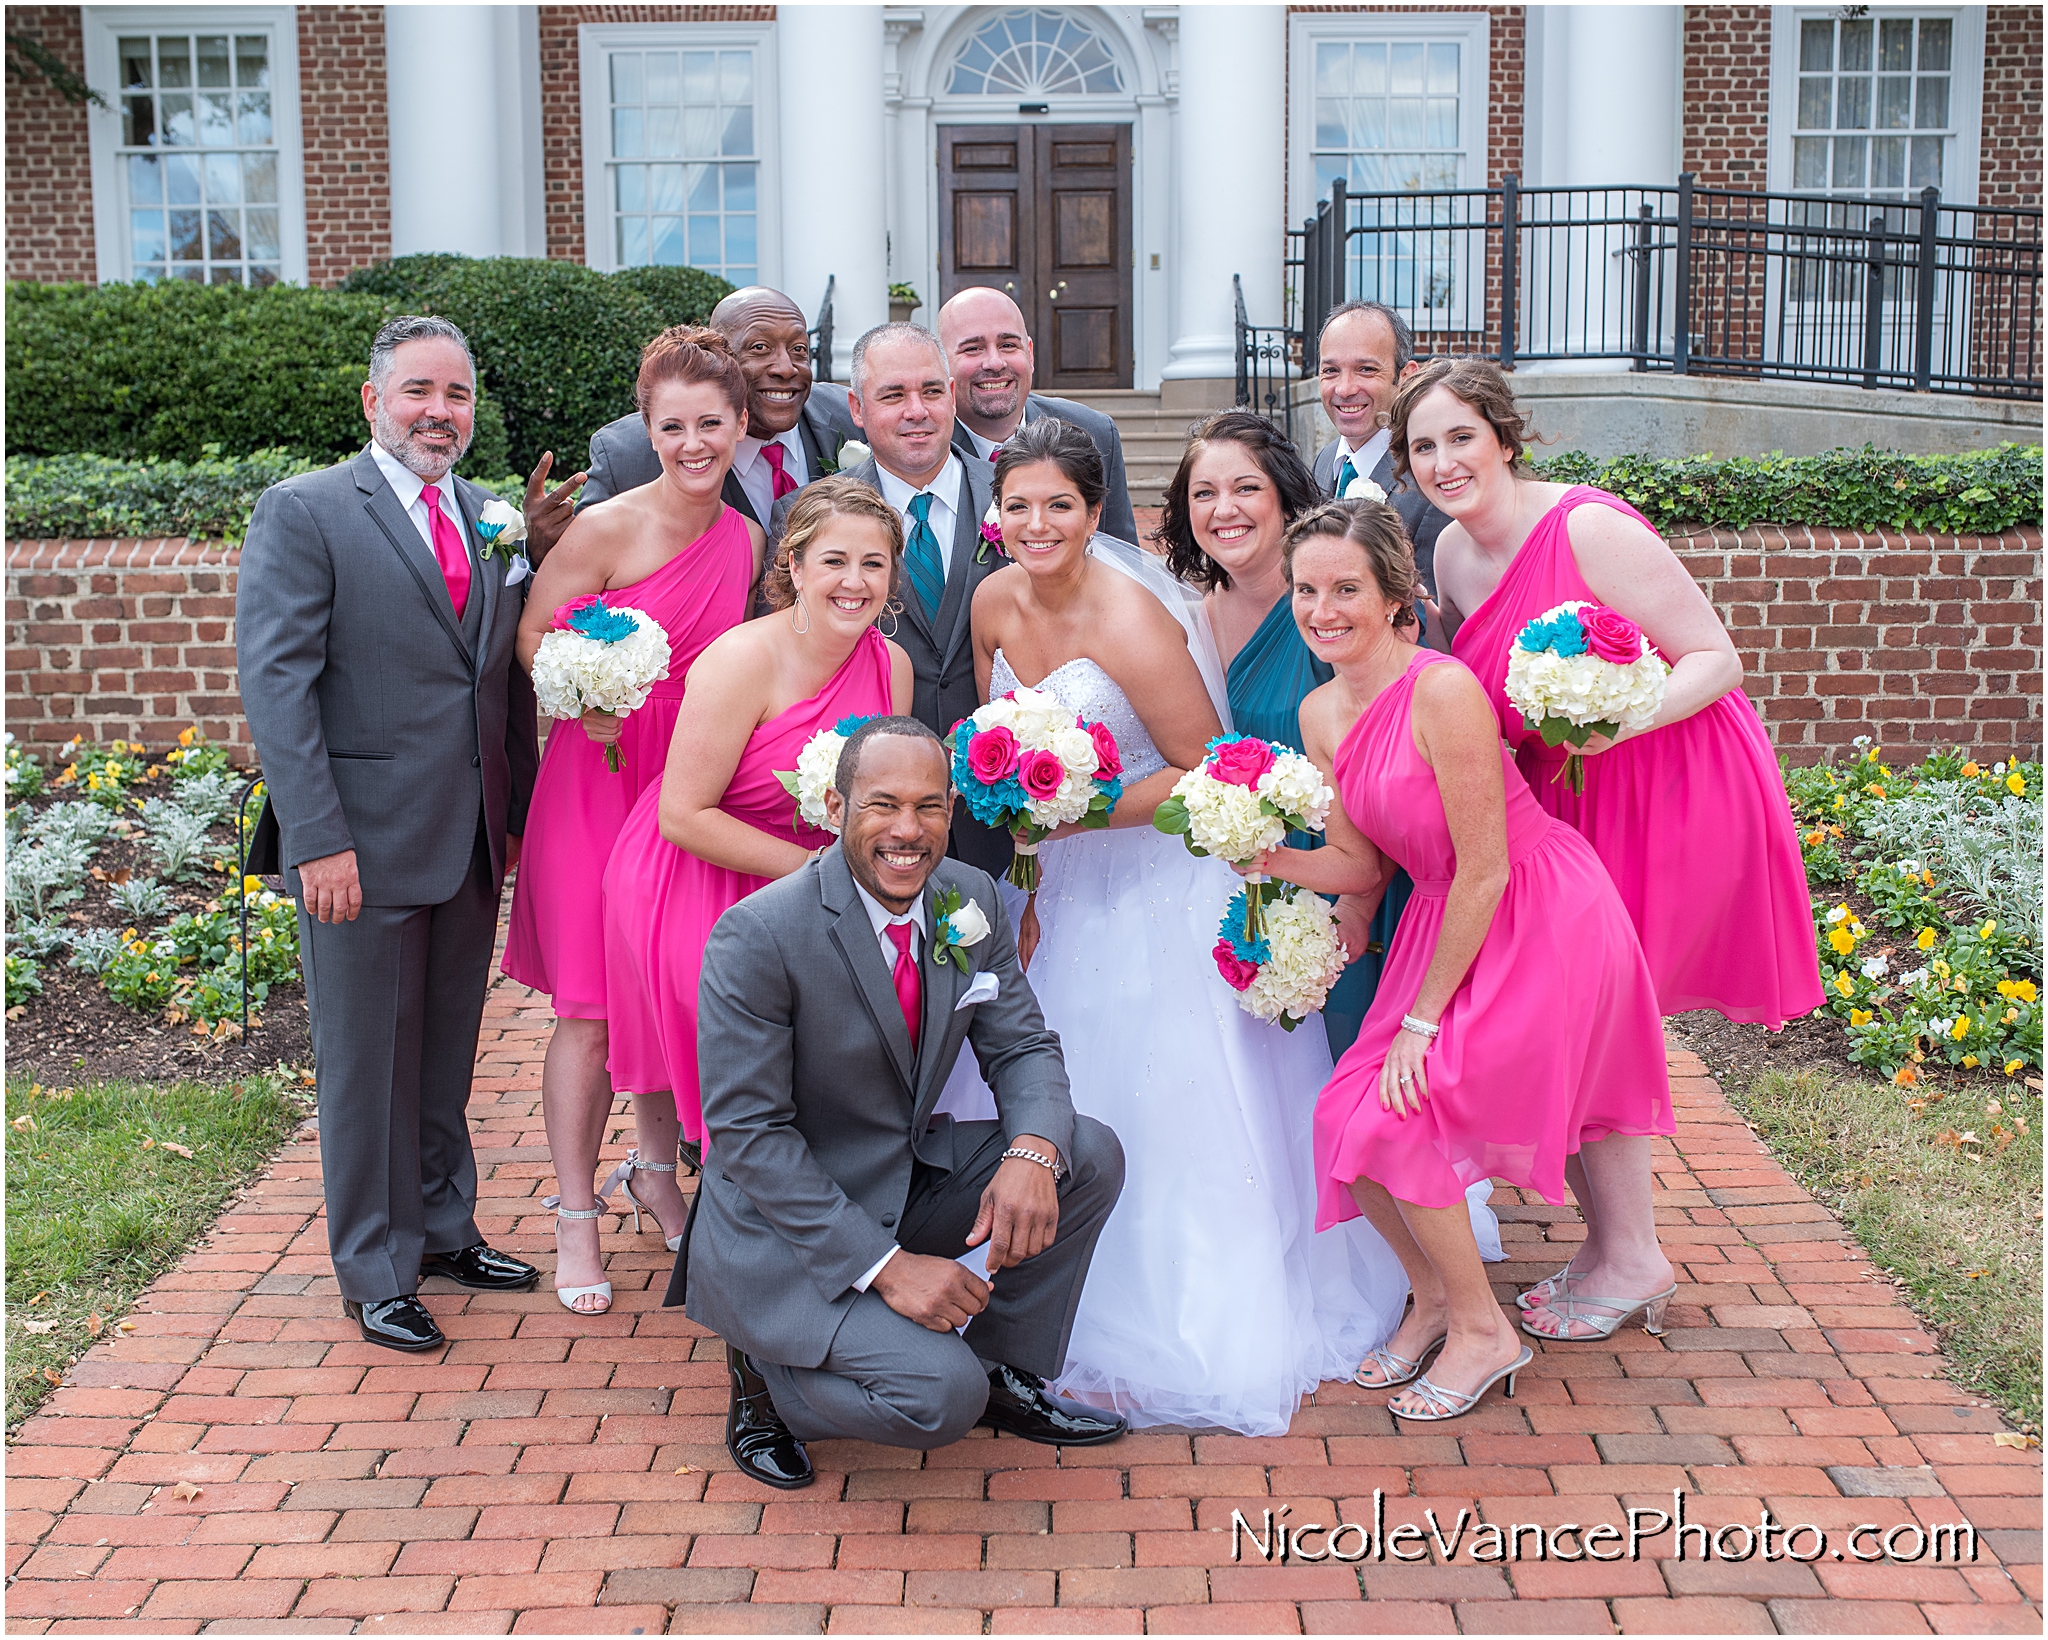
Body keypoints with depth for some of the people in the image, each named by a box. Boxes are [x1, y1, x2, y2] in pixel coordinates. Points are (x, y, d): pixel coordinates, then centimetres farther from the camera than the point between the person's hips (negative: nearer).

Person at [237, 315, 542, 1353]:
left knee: (447, 1052, 18)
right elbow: (275, 681, -13)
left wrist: (516, 805, 10)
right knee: (365, 1063, 6)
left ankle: (445, 1227, 34)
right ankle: (378, 1272, 20)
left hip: (472, 841, 6)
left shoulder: (490, 519, 10)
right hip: (363, 845, -6)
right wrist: (317, 840, -19)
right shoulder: (303, 513, -8)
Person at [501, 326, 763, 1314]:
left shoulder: (747, 541, 4)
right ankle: (575, 1220, 10)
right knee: (591, 1008, -2)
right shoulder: (607, 527, -13)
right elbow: (534, 635, -6)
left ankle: (655, 1172, 33)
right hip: (600, 775, -5)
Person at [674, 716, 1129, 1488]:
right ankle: (767, 1378, 5)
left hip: (911, 1178, 7)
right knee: (941, 1396, -24)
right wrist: (883, 1265, -26)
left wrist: (1033, 1152, -23)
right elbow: (747, 1133, -22)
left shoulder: (971, 901, -4)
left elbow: (1023, 1046, 2)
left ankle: (1006, 1371, 10)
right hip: (785, 1226, -7)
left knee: (1092, 1156, -9)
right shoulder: (756, 936, -23)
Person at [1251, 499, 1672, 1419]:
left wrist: (1423, 1016, -15)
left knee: (1396, 1113, -15)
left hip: (1540, 923, -7)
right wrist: (1273, 861, -14)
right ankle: (1432, 1295, 23)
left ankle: (1484, 1332, 7)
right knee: (1347, 1113, -3)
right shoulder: (1320, 713, 1)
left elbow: (1485, 871, -20)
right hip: (1444, 919, 8)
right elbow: (1359, 865, 6)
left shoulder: (1443, 692, -24)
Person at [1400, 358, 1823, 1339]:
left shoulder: (1589, 530, -19)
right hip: (1565, 807, 7)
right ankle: (1605, 1237, 24)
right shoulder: (1454, 553, 4)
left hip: (1672, 798, -7)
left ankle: (1630, 1256, 13)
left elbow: (1717, 661, -17)